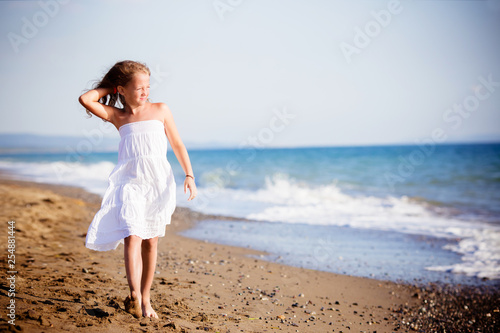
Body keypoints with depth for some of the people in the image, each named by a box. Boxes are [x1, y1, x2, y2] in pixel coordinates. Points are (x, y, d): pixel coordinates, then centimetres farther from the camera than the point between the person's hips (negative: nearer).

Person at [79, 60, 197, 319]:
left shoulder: (160, 110, 8)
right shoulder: (117, 117, 9)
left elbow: (177, 145, 9)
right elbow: (86, 99, 0)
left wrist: (189, 175, 3)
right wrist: (108, 88, 12)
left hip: (158, 182, 0)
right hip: (130, 183, 0)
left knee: (150, 241, 5)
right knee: (132, 235, -20)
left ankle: (145, 298, 16)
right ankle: (134, 295, -26)